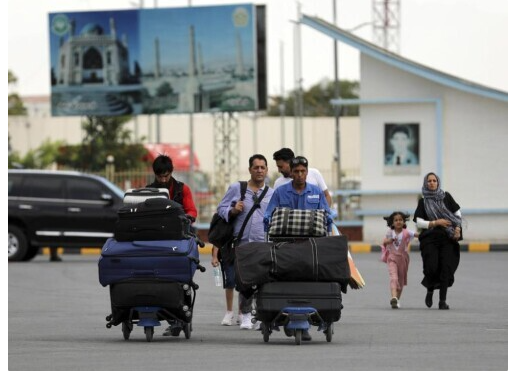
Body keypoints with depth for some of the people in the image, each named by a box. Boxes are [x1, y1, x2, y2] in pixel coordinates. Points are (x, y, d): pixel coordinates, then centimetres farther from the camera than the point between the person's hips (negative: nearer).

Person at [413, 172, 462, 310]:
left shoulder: (446, 197, 10)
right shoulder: (423, 202, 8)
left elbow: (457, 214, 13)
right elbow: (419, 222, 2)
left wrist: (458, 229, -4)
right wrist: (436, 223, -11)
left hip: (448, 238, 1)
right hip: (430, 239, -1)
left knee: (446, 268, -11)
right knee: (432, 268, -16)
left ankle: (443, 301, -7)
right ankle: (430, 290, 15)